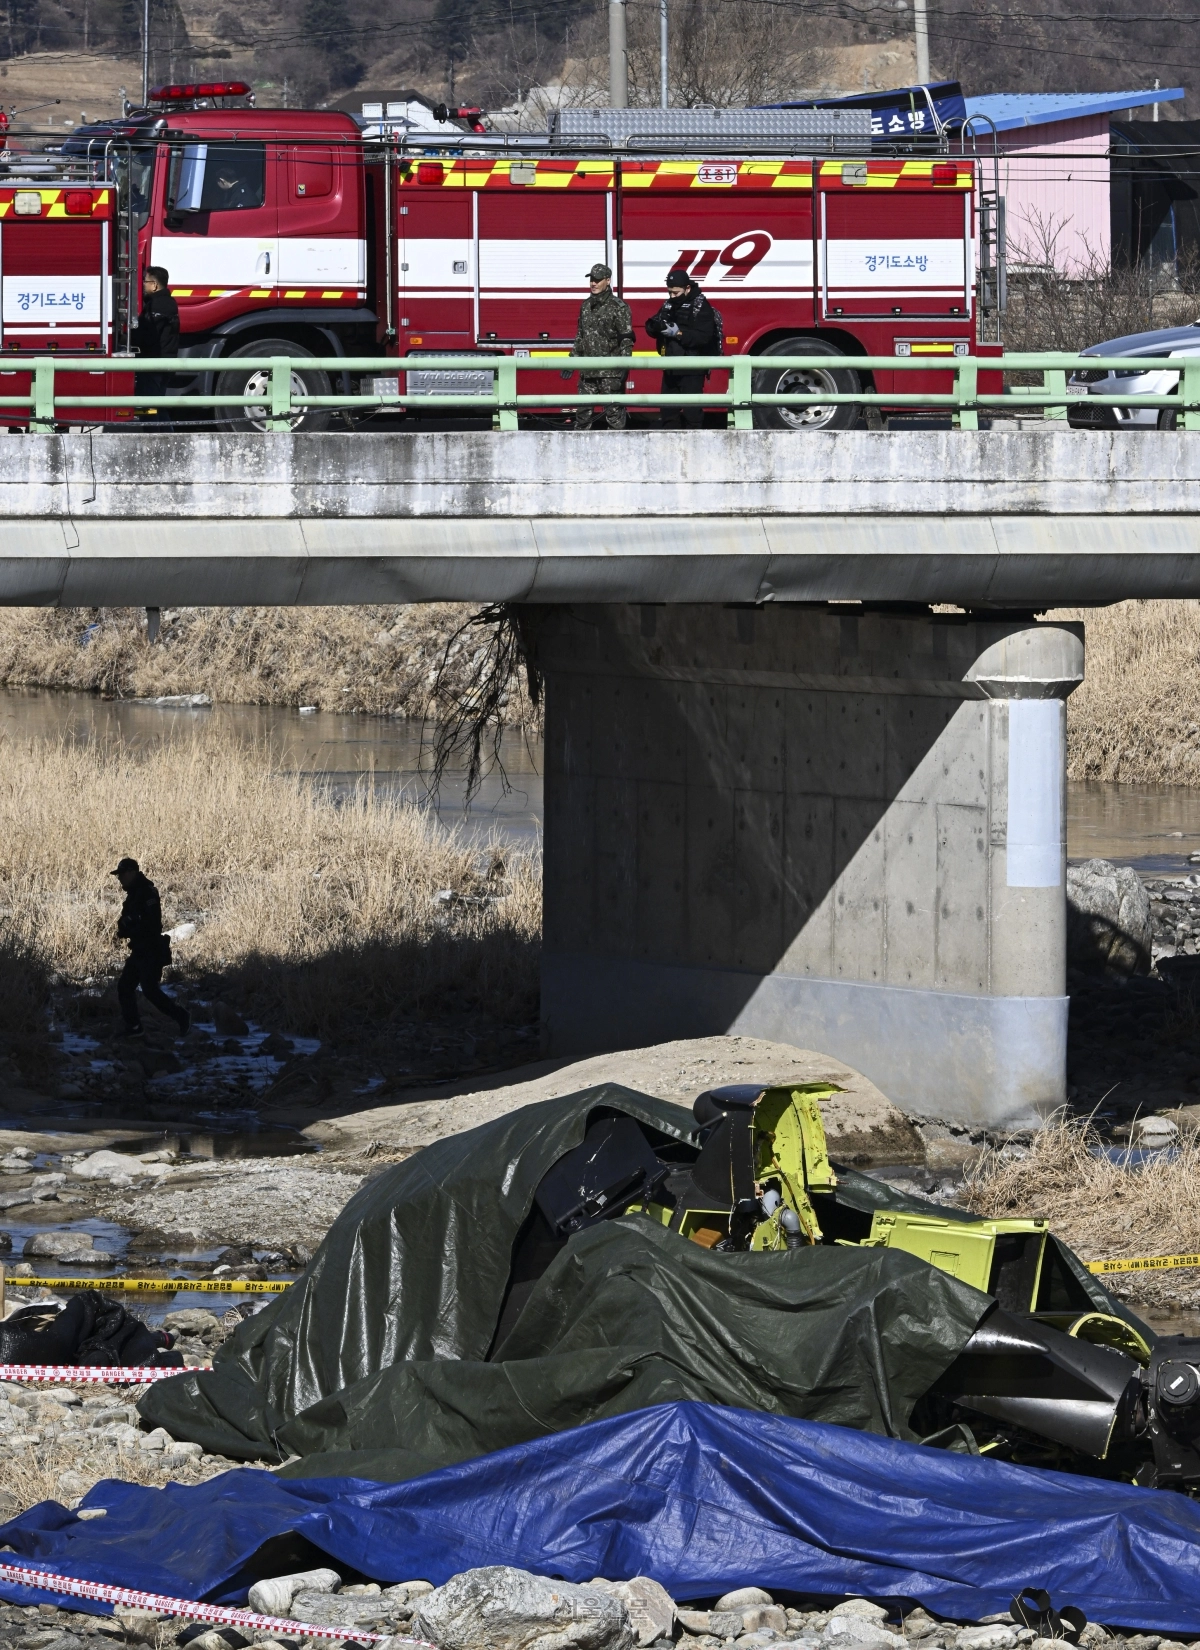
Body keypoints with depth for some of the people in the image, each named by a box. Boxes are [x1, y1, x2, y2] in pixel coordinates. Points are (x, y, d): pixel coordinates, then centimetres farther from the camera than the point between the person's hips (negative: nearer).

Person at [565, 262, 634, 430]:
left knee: (613, 413, -3)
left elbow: (626, 339, -9)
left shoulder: (618, 307, -7)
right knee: (583, 412, 9)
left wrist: (622, 368, -16)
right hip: (588, 371, 6)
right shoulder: (586, 306, 13)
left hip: (610, 372, -6)